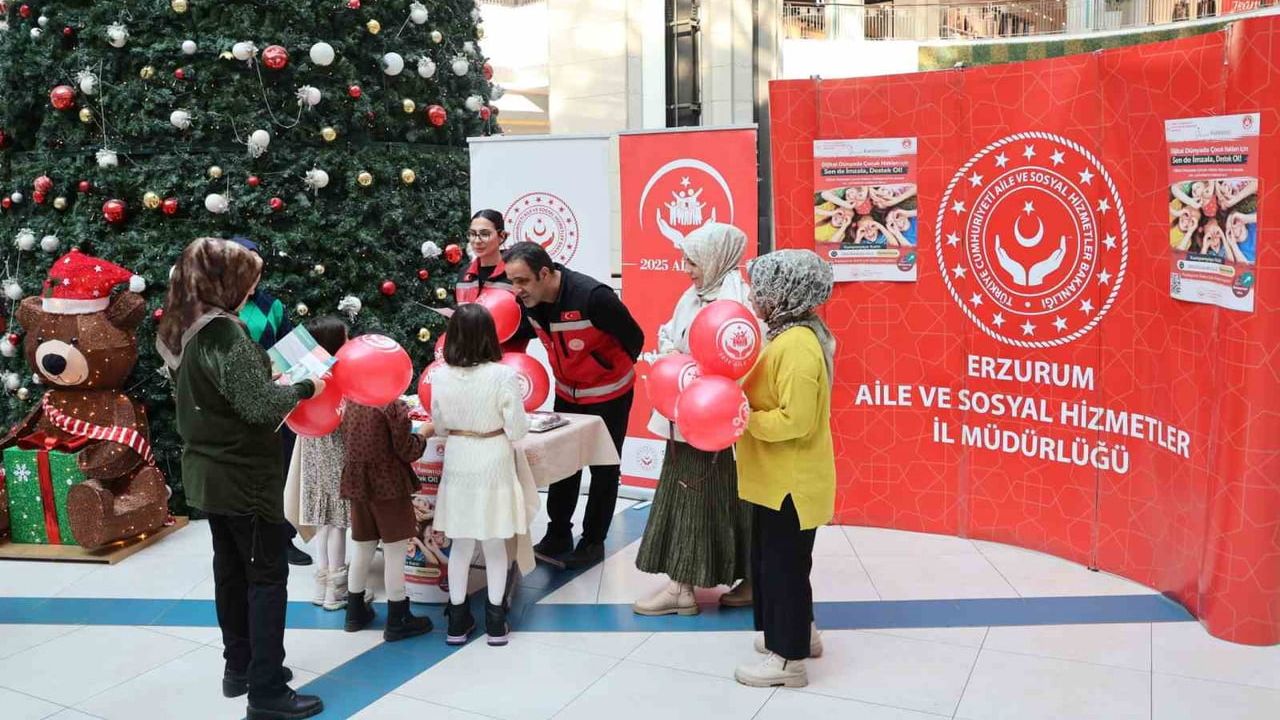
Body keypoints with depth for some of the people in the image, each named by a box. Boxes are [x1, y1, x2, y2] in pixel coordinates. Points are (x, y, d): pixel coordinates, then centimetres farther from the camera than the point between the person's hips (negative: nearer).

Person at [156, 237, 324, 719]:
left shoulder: (182, 330, 6)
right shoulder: (224, 331, -22)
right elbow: (260, 407, -26)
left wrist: (274, 382, 10)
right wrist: (305, 387, -11)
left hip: (208, 471, 9)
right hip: (243, 475, -9)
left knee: (230, 568, 18)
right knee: (267, 575, -1)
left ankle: (239, 667, 31)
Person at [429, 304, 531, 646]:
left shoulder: (440, 376, -9)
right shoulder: (503, 376, -18)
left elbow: (439, 425, 3)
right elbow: (517, 430, -13)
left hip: (458, 463, 2)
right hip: (493, 463, -2)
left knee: (461, 543, 14)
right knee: (495, 543, 12)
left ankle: (458, 620, 23)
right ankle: (495, 621, 22)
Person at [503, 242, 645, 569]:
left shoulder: (592, 295, -33)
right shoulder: (529, 300, -13)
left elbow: (634, 339, -21)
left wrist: (610, 370, -6)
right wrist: (564, 370, 7)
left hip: (608, 393, -6)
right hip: (566, 392, 6)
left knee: (603, 467, 8)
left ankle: (594, 541, 21)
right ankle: (558, 534, 27)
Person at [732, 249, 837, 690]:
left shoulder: (797, 346, -24)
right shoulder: (789, 336, 8)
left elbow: (795, 421, -28)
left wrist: (741, 419, -22)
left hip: (791, 481, -10)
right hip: (777, 476, 10)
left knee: (783, 565, 3)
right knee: (771, 561, 22)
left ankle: (788, 658, 17)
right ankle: (798, 633, 37)